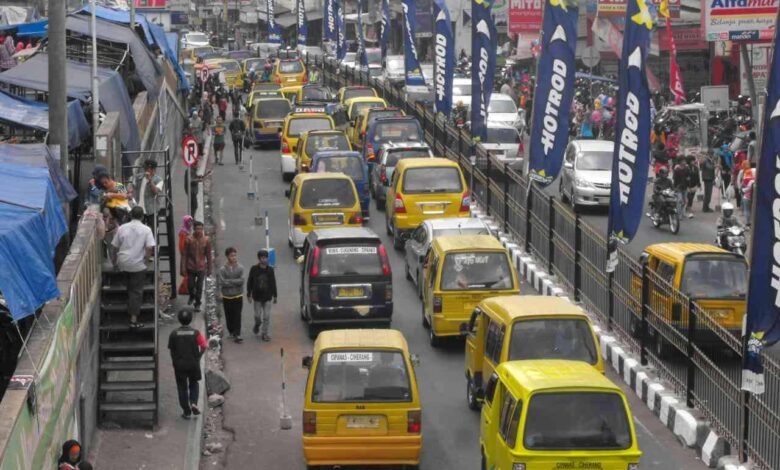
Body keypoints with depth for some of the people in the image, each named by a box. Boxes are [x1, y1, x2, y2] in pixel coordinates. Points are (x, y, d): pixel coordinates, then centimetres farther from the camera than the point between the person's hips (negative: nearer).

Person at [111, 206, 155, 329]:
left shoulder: (122, 228, 3)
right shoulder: (146, 230, -5)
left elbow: (115, 247, 7)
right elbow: (149, 248, -15)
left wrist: (114, 261, 20)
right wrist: (146, 259, 0)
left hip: (123, 263, 3)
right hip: (138, 264, -3)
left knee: (130, 288, 27)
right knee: (136, 291, 1)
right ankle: (134, 320, -1)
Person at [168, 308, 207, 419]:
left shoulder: (174, 334, -6)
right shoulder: (195, 333, -7)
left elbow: (171, 350, 0)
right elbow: (204, 346, -12)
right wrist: (198, 357, 3)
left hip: (179, 365, 0)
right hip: (193, 364, 0)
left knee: (182, 387, 10)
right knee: (193, 384, 21)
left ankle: (186, 412, 11)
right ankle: (194, 403, -1)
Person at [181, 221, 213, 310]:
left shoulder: (206, 240, -4)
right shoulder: (189, 239, -7)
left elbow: (208, 255, 2)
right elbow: (184, 254, -4)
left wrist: (209, 269, 4)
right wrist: (183, 268, -6)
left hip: (201, 267, 0)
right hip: (190, 267, 0)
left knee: (199, 287, 3)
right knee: (190, 285, 7)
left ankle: (197, 304, 18)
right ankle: (192, 297, 38)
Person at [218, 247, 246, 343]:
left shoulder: (240, 268, -5)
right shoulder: (222, 269, -8)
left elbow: (241, 280, -16)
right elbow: (220, 282, -17)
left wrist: (228, 281, -17)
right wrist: (235, 282, -17)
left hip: (238, 296, -1)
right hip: (227, 296, 1)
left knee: (237, 316, -5)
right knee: (229, 316, 11)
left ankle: (237, 334, -6)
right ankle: (231, 332, 31)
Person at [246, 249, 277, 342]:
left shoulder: (270, 270, 0)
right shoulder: (254, 269, -6)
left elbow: (273, 283, 7)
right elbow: (249, 282, -1)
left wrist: (274, 295, 8)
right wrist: (249, 295, -4)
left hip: (267, 297, 1)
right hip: (257, 296, -1)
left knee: (267, 316, -1)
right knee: (257, 315, 6)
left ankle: (265, 333, 7)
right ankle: (257, 325, 38)